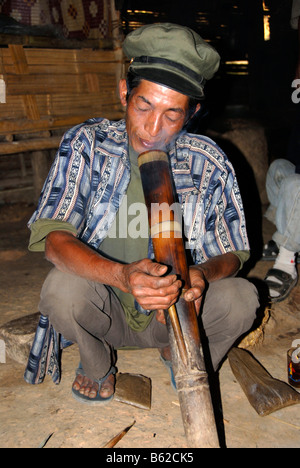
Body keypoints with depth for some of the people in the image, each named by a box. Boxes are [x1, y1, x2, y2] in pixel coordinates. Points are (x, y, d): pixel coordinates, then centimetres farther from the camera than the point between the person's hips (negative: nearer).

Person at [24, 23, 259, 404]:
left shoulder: (209, 164, -9)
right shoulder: (87, 144, -13)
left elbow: (232, 253, -5)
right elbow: (53, 237, -22)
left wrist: (203, 274, -32)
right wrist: (121, 275, -43)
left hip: (177, 312, 2)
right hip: (104, 313, -1)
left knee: (242, 298, -23)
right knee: (62, 287, -31)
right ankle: (97, 367, 5)